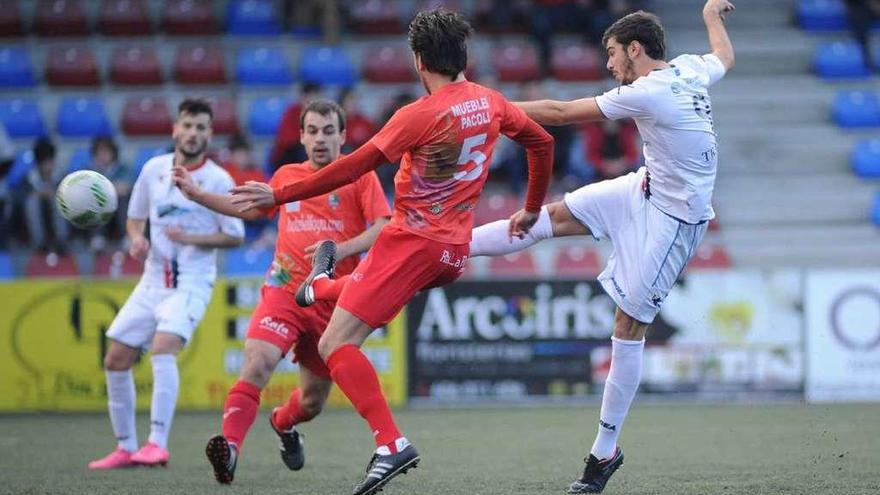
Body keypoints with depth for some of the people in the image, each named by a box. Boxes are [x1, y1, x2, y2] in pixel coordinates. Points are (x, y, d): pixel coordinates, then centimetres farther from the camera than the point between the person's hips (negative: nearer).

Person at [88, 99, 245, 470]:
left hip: (191, 283, -6)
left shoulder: (218, 180, -7)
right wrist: (137, 239, -5)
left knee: (163, 348, -28)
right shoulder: (153, 169, 5)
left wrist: (191, 238, -18)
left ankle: (157, 443, -30)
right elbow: (135, 217, 17)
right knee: (116, 361, 3)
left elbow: (235, 236, -4)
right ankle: (126, 447, 16)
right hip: (153, 280, 6)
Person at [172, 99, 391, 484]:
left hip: (333, 302, -1)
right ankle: (229, 447, -36)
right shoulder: (287, 176, 13)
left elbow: (383, 230, -8)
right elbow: (253, 208, 31)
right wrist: (196, 194, 25)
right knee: (257, 363, -28)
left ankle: (283, 423, 47)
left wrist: (341, 249, -25)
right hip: (284, 290, 1)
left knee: (313, 399, 11)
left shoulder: (359, 176, 3)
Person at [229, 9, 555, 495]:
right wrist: (531, 209, 34)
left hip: (412, 240, -8)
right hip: (455, 252, 8)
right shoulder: (490, 103, 6)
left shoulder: (418, 115, -16)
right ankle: (324, 288, 68)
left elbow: (354, 167, -16)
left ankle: (391, 443, -24)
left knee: (335, 346, -11)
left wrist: (278, 195, -11)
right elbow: (541, 141, 20)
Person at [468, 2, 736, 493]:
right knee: (555, 215, 1)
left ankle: (606, 450, 2)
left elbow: (562, 112, -20)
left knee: (630, 325, -5)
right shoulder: (692, 69, -1)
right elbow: (725, 57, 25)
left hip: (673, 219, -9)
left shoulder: (649, 94, -25)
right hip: (647, 191, 9)